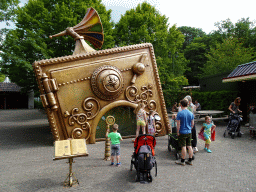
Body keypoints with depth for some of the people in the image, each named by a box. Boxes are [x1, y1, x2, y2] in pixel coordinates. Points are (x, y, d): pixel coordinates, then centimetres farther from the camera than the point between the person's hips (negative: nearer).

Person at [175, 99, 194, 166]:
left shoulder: (179, 113, -12)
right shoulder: (191, 113, 3)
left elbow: (178, 124, -12)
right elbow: (192, 124, 9)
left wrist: (178, 132, -3)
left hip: (182, 132, -5)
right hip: (189, 132, 5)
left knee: (183, 147, -1)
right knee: (189, 146, 10)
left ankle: (182, 161, 8)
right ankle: (190, 160, 18)